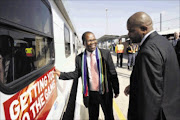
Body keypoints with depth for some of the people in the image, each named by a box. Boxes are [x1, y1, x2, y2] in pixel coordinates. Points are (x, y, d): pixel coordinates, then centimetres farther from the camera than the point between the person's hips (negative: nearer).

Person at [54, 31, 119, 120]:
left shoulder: (105, 54, -8)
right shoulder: (79, 58, -5)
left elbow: (112, 73, -5)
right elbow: (77, 73, 3)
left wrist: (116, 90, -1)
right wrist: (61, 74, -6)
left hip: (105, 93, 0)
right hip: (90, 94, 1)